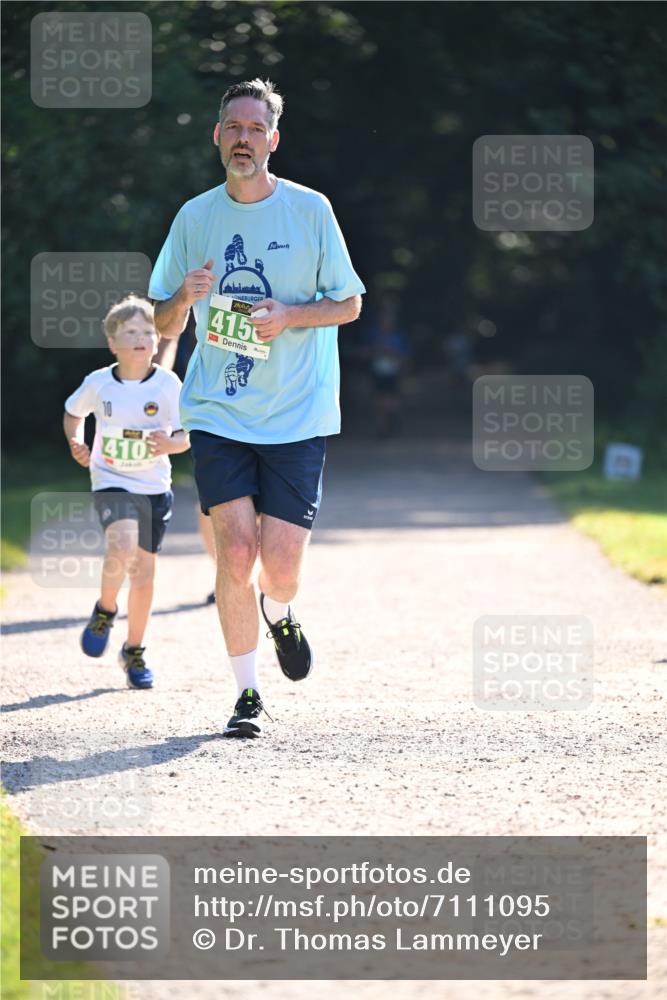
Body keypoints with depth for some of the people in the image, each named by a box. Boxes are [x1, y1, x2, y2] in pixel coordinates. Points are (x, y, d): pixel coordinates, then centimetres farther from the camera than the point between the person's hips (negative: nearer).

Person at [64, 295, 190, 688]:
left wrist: (170, 444, -27)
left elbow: (186, 438, -6)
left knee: (144, 573, 8)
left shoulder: (168, 384, -10)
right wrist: (76, 443, -4)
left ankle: (134, 651, 26)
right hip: (111, 482, -1)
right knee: (122, 547, -27)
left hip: (154, 487, 1)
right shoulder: (98, 383, -7)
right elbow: (73, 413, 13)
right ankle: (105, 609, 2)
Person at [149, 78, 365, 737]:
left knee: (281, 562, -7)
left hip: (298, 416, -1)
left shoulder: (310, 210, 1)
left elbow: (349, 303, 6)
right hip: (217, 413, 1)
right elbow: (163, 325, 11)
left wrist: (290, 317, -12)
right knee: (236, 552, -11)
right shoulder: (194, 218, 6)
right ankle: (247, 694, 4)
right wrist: (186, 295, -12)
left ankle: (277, 614, 31)